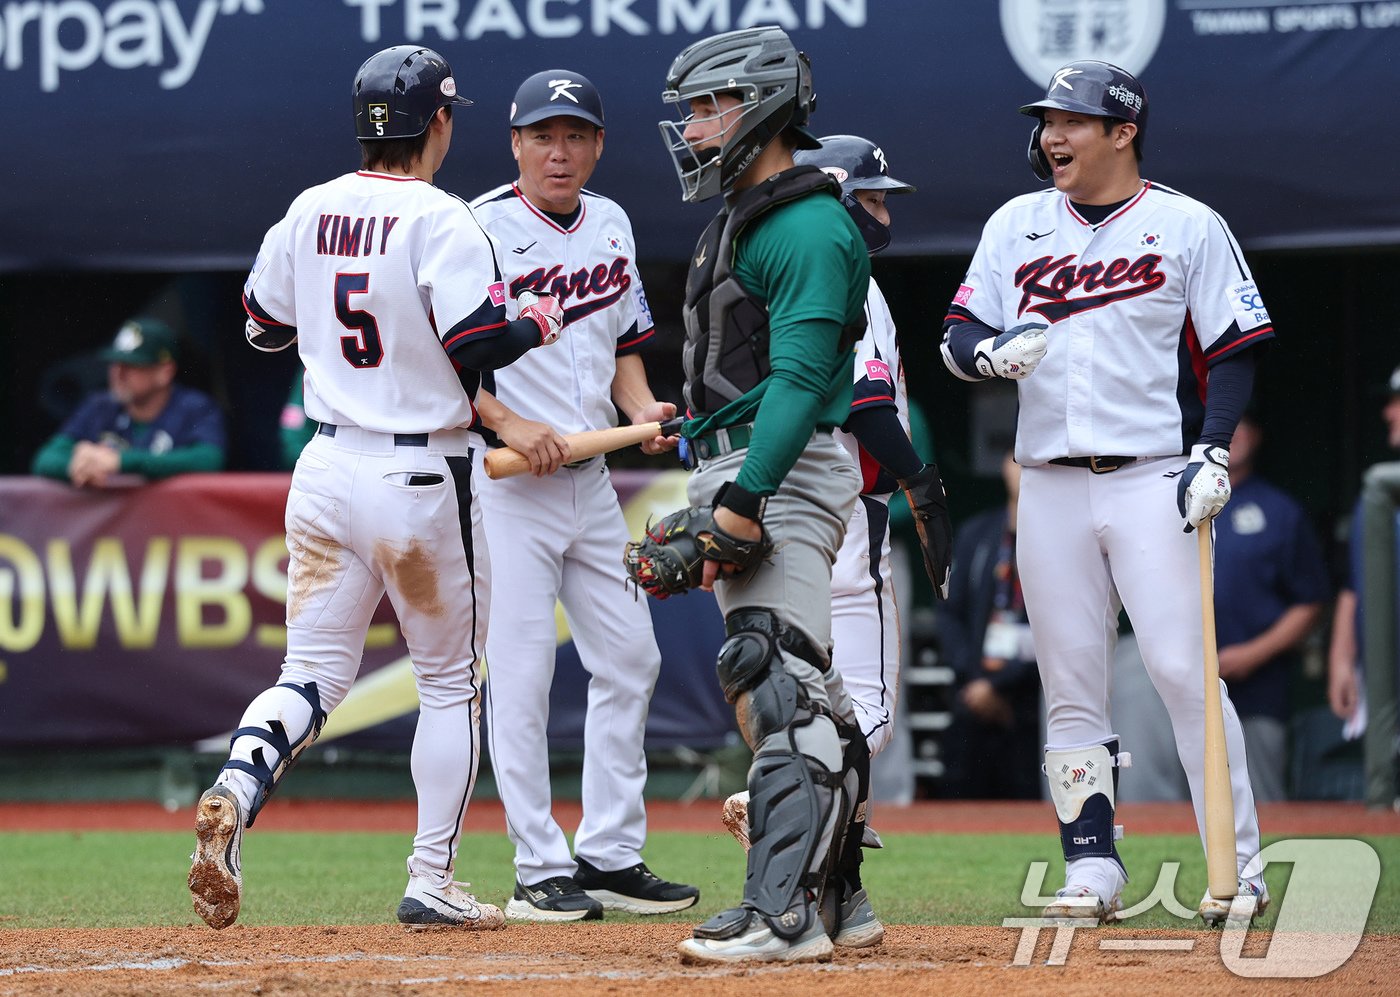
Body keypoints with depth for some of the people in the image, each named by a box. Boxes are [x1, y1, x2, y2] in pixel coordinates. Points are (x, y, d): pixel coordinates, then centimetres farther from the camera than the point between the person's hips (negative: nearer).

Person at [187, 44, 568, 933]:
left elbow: (264, 325, 15)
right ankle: (431, 885, 12)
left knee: (313, 674, 6)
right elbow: (480, 343, -22)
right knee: (449, 683, 11)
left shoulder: (309, 212, 5)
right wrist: (539, 323, -2)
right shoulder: (441, 221, -14)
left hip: (326, 469, 5)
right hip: (422, 479, -5)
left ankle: (237, 790, -23)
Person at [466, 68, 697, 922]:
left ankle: (611, 856, 16)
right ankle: (542, 871, -2)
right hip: (504, 478, -7)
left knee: (630, 659, 8)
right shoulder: (481, 229, -10)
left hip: (591, 480, 7)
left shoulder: (611, 226, 11)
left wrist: (643, 410, 1)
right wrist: (511, 427, -24)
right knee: (521, 673, -6)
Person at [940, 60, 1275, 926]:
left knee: (1184, 670, -12)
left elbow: (1234, 350, 1)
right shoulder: (1017, 225, 12)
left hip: (1153, 480, -4)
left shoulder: (1190, 227, 2)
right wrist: (998, 350, -14)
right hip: (1052, 487, 4)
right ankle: (1093, 869, 9)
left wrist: (1212, 452, -11)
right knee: (1070, 687, 3)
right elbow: (958, 338, 9)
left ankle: (1240, 865, -9)